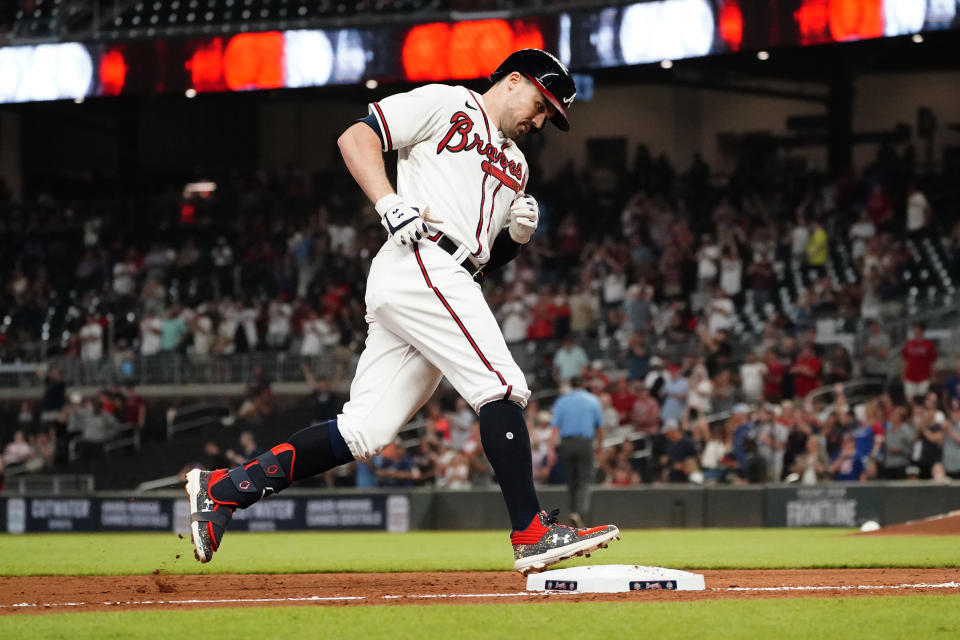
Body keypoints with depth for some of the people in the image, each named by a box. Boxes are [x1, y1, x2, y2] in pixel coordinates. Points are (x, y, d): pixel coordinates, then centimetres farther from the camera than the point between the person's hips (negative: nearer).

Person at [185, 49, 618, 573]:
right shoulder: (445, 104, 7)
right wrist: (391, 204, -16)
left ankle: (222, 490, 1)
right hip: (420, 261, -9)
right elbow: (356, 137, -3)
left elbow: (488, 258, 29)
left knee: (364, 431, -1)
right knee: (502, 387, -15)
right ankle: (532, 534, -17)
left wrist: (518, 234, 7)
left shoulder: (515, 164, 30)